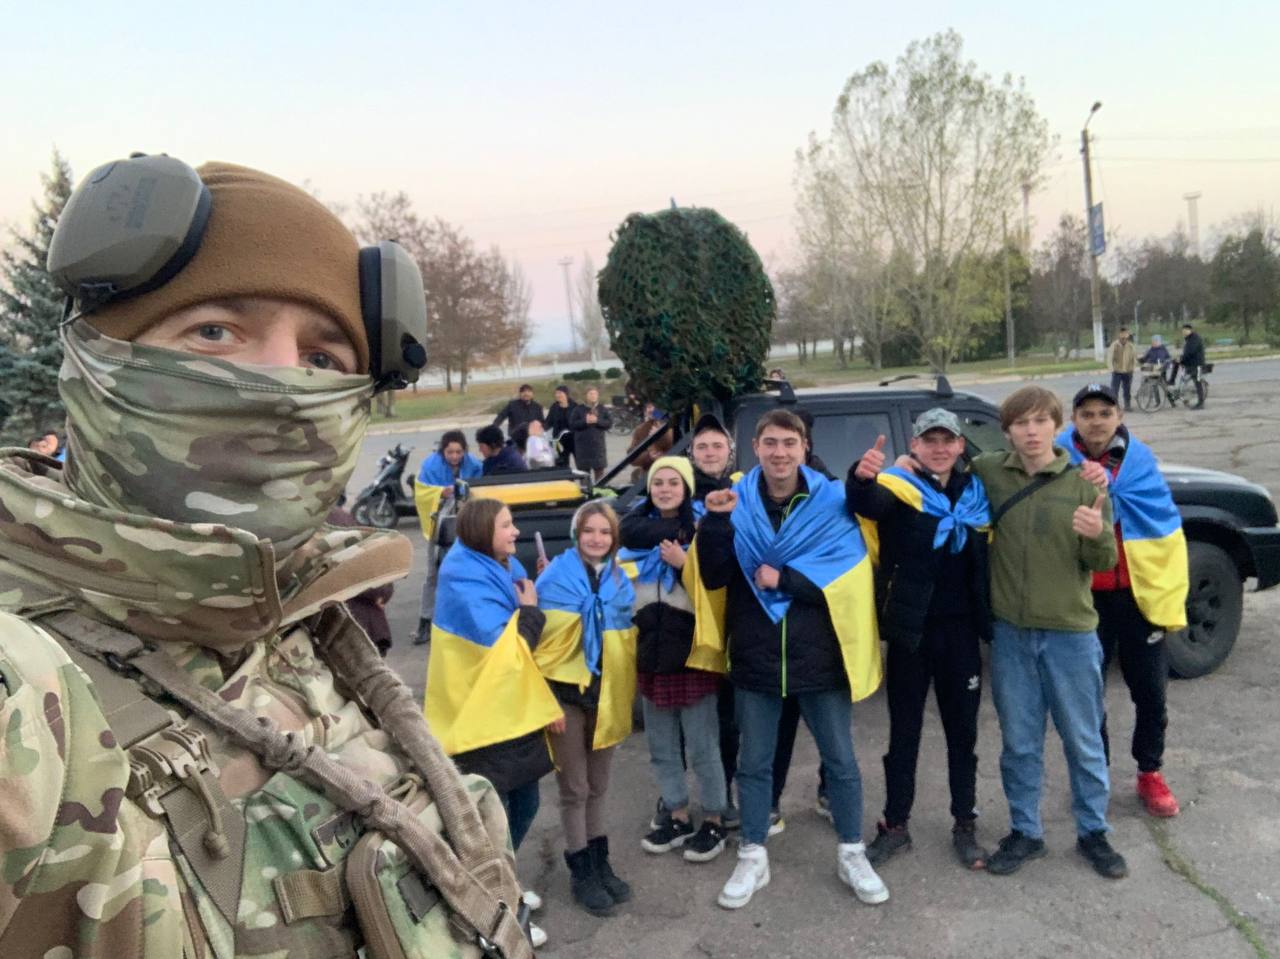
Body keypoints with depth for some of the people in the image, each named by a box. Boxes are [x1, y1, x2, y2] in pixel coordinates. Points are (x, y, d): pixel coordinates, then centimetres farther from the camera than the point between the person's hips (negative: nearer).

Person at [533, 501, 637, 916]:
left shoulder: (620, 581, 5)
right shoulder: (555, 576, -10)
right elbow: (541, 631, -11)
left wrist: (624, 686, 13)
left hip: (606, 691, 5)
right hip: (565, 689, -4)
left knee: (598, 786, 17)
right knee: (574, 788, 5)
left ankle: (599, 862, 30)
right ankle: (582, 872, 19)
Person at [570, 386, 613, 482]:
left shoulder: (603, 409, 7)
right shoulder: (578, 409, 3)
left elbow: (610, 422, -1)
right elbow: (572, 424, -4)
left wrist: (597, 420, -14)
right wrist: (585, 421, -16)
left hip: (598, 444, 1)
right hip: (583, 445, -1)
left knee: (599, 470, 4)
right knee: (584, 470, 0)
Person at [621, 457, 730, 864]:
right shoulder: (637, 527, 6)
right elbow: (622, 588, 11)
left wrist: (684, 563, -22)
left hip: (692, 653, -5)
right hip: (651, 653, 5)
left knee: (702, 747, 4)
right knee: (660, 747, 15)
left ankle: (713, 821, 21)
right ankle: (677, 816, 31)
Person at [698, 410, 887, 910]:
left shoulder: (831, 501, -6)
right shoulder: (736, 503, -3)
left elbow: (849, 579, -13)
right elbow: (715, 578, -8)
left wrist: (783, 578, -19)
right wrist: (715, 522, -22)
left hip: (819, 656, -1)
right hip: (755, 656, 1)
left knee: (840, 760, 12)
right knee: (753, 763, 13)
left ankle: (852, 855, 31)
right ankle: (753, 859, 29)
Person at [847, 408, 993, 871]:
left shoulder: (977, 492, 6)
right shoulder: (899, 486, -8)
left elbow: (986, 560, 16)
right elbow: (867, 504, -30)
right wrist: (861, 477, -51)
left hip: (960, 630, 3)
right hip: (911, 629, -3)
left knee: (962, 731, 13)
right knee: (903, 731, 9)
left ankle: (965, 826, 26)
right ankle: (895, 825, 21)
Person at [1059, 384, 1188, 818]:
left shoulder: (1139, 459, -2)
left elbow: (1168, 534, -1)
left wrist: (1170, 598, -4)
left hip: (1141, 592, 1)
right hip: (1084, 598, -1)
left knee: (1150, 691, 12)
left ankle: (1150, 773, 32)